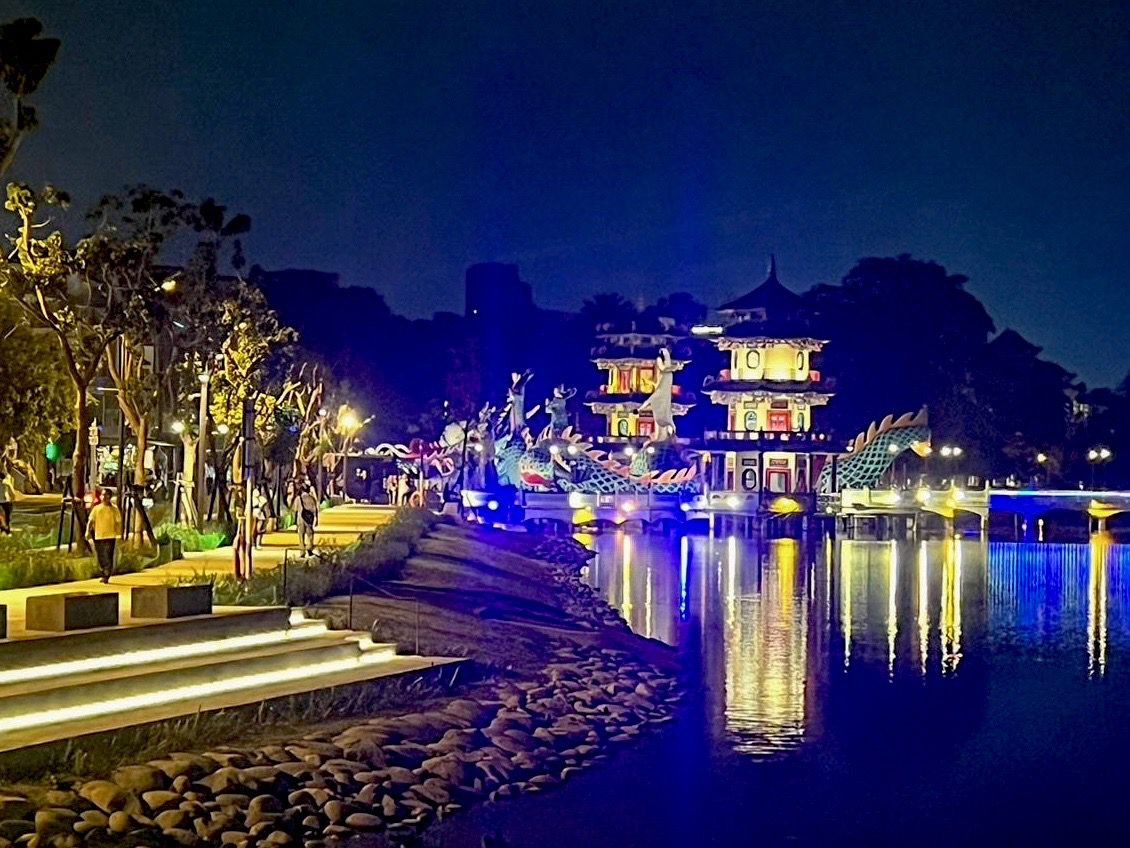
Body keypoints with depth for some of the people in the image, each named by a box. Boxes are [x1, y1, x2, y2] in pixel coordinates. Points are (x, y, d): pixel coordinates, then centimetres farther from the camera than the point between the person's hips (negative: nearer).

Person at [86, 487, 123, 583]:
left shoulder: (114, 508, 1)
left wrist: (119, 533, -5)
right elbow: (90, 521, 5)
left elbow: (118, 521, 2)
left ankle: (106, 576, -9)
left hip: (110, 536, -3)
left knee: (108, 557, -10)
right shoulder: (96, 508, 7)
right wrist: (88, 532, -6)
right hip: (98, 536, 3)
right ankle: (104, 575, 24)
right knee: (100, 557, 10)